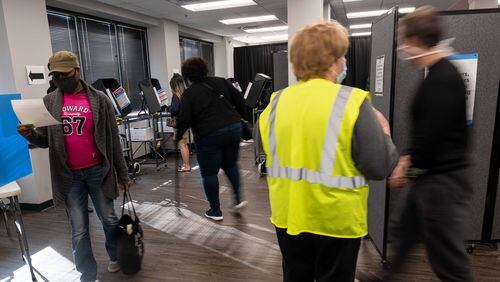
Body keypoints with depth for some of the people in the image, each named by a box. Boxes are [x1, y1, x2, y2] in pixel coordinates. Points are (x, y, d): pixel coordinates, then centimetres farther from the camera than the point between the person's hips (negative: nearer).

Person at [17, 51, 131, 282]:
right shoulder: (48, 102, 4)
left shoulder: (99, 99, -3)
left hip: (98, 171, -1)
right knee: (79, 231, 8)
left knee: (109, 219, 14)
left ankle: (115, 256, 39)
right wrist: (31, 135, -16)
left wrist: (122, 174, -1)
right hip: (69, 176, 1)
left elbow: (113, 139, -2)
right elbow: (46, 141, 8)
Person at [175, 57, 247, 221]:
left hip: (209, 135, -5)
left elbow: (184, 119, -9)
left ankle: (215, 211, 18)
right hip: (234, 128, 5)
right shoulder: (221, 82, 10)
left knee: (209, 173, 9)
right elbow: (240, 102, 8)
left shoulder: (189, 94, -1)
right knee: (230, 165, 25)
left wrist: (178, 134, 8)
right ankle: (238, 199, 20)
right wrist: (236, 119, 23)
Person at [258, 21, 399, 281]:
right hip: (336, 218, -3)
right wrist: (384, 132, 3)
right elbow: (379, 168, -14)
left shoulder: (276, 102, -3)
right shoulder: (352, 102, -16)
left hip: (287, 215, 4)